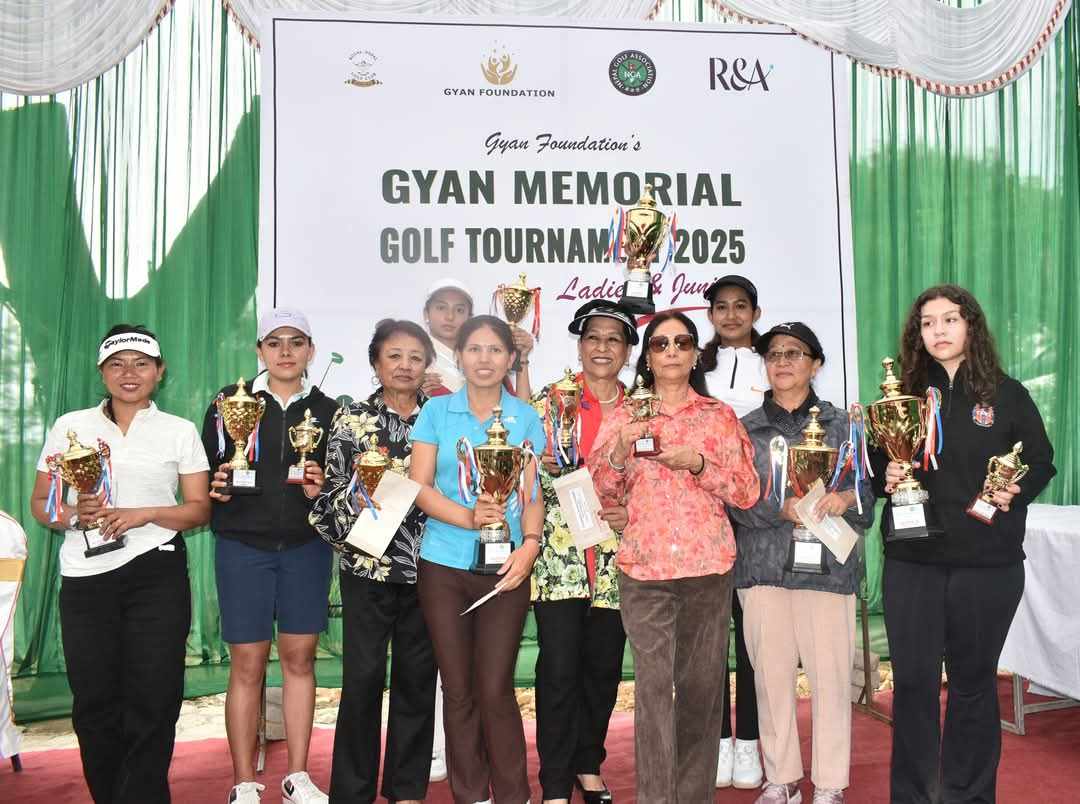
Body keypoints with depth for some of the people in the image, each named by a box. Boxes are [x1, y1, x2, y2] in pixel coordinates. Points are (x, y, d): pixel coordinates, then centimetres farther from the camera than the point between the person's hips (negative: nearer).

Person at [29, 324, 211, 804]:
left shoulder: (180, 431, 5)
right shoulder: (70, 427, 9)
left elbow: (200, 509, 3)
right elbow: (41, 503, 9)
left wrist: (143, 514, -13)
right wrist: (74, 514, -12)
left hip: (157, 577, -1)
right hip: (85, 580, 2)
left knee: (152, 704, 0)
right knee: (94, 704, 7)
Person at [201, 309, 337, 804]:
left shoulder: (326, 410, 7)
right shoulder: (231, 402, 3)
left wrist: (322, 488, -12)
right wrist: (215, 488, -18)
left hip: (306, 545, 2)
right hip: (243, 544, -2)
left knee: (300, 657, 6)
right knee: (247, 664, 1)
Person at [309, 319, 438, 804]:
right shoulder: (352, 419, 2)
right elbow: (332, 490, 3)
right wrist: (352, 529, -12)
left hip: (424, 567, 2)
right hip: (367, 567, -2)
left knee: (417, 679, 8)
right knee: (363, 678, -1)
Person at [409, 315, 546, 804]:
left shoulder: (525, 418, 7)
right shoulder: (436, 411, 5)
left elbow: (533, 492, 5)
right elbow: (419, 485, -1)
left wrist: (530, 543, -12)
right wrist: (467, 517, -16)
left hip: (504, 567, -1)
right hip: (443, 566, 1)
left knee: (495, 689, -3)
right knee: (457, 689, 7)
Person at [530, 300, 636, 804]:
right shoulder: (550, 402, 1)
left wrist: (632, 511, -7)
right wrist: (543, 468, -19)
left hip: (615, 559, 3)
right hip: (559, 556, -3)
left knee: (604, 667, 12)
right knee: (559, 670, -4)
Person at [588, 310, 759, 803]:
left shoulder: (719, 416, 8)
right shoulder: (624, 416, 10)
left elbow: (747, 492, 4)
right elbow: (599, 491, 6)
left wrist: (698, 463, -11)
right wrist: (621, 451, -12)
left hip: (709, 567, 1)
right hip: (643, 569, 0)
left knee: (701, 685, 6)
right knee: (653, 687, -6)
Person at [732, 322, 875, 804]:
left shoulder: (841, 425, 8)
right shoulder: (745, 429, 8)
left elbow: (866, 491, 6)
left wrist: (847, 498, -16)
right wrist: (784, 510, -15)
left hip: (827, 565, -1)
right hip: (763, 566, 1)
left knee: (831, 674, 0)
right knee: (771, 674, 6)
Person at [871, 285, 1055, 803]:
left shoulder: (1006, 395, 2)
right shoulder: (903, 395, 7)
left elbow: (1042, 462, 6)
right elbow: (875, 467, 11)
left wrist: (1017, 492, -13)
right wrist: (886, 477, -11)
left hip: (988, 565, -1)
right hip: (912, 563, 1)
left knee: (974, 682, 10)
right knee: (913, 682, 3)